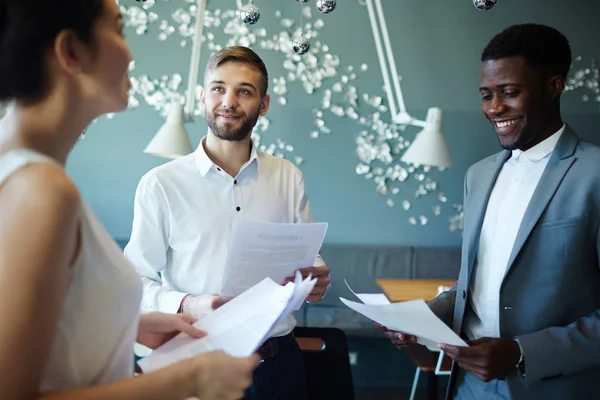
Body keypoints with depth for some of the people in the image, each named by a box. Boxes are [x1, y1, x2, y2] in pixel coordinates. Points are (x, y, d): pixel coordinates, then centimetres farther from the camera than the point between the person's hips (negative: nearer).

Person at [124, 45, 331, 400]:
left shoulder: (288, 177, 6)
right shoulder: (160, 184, -6)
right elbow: (136, 284, -7)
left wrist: (318, 281, -8)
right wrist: (188, 306, -24)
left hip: (278, 360, 3)